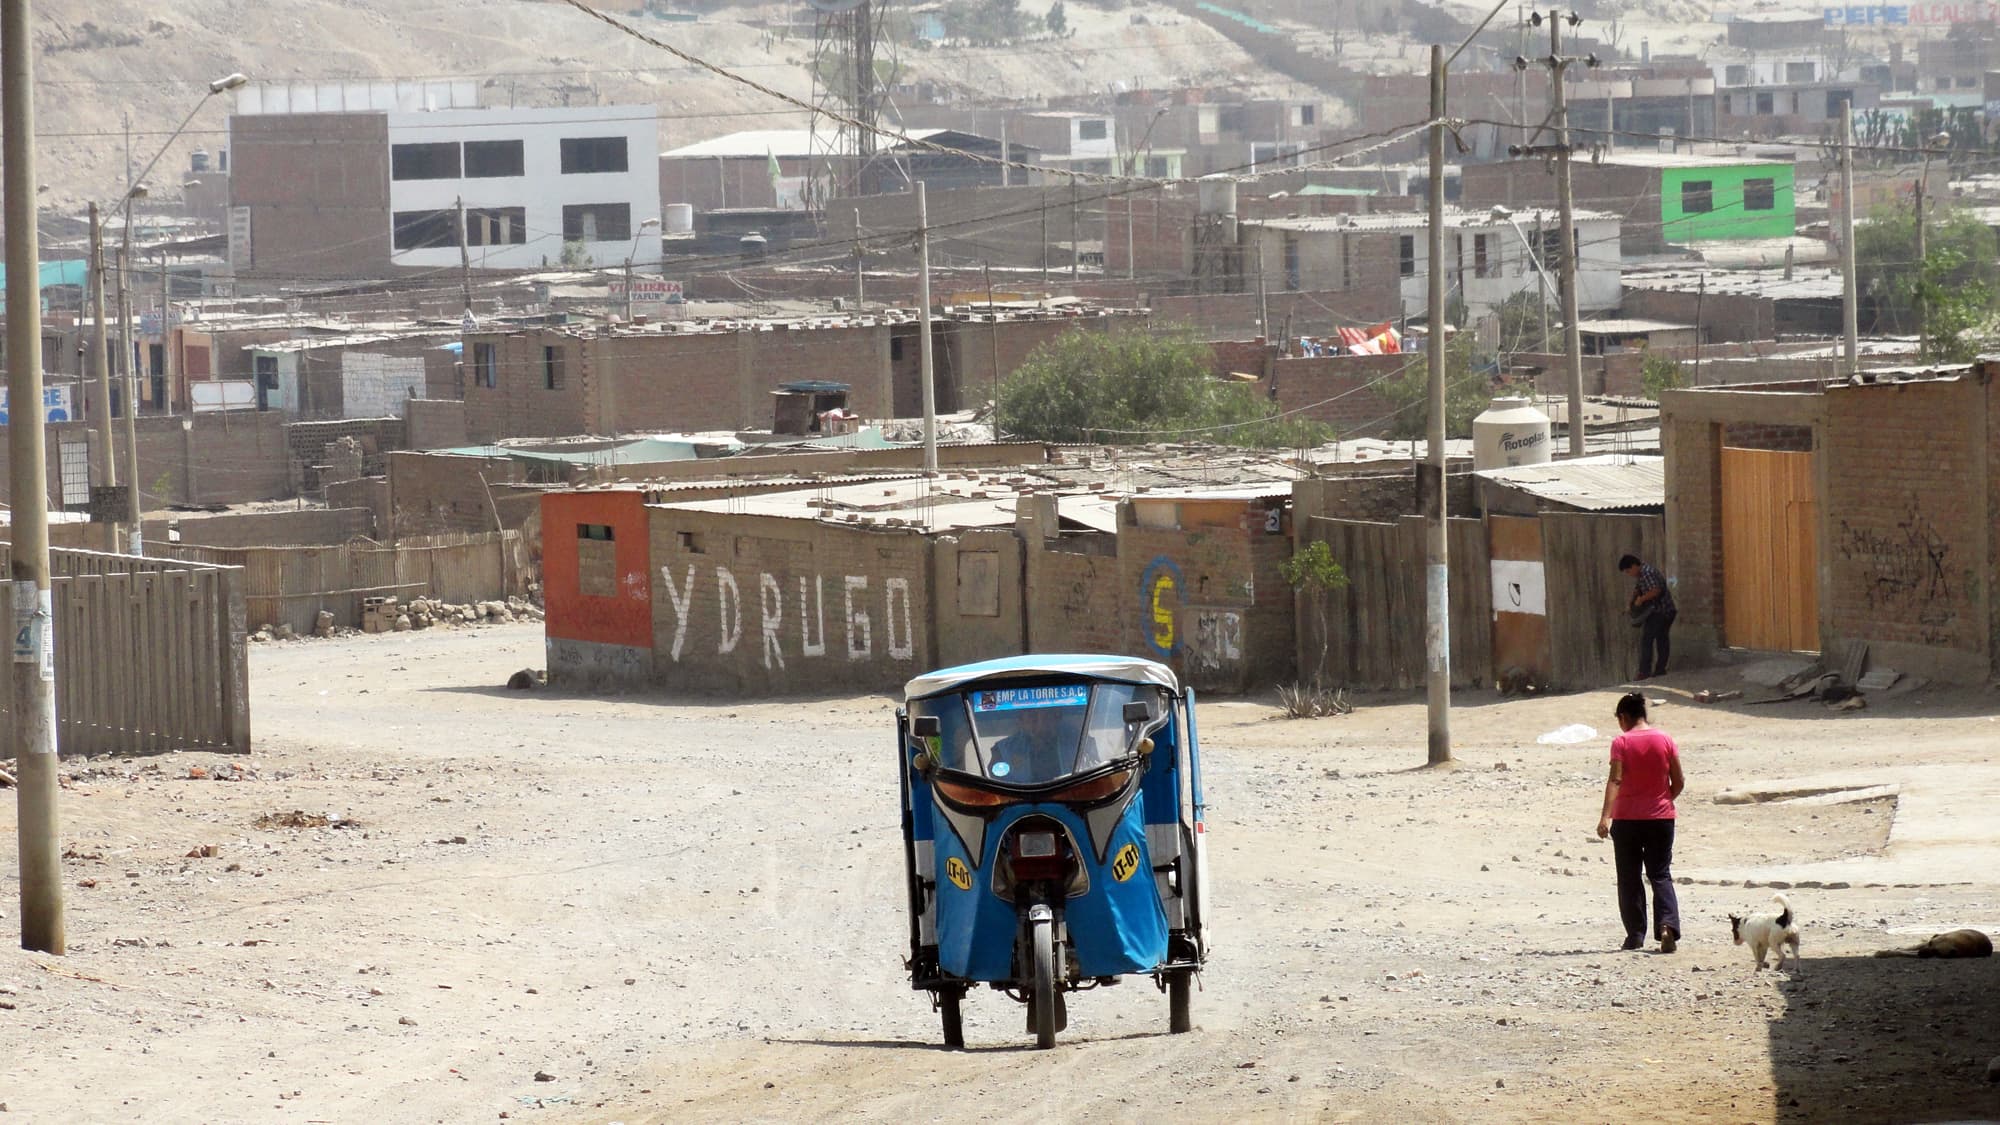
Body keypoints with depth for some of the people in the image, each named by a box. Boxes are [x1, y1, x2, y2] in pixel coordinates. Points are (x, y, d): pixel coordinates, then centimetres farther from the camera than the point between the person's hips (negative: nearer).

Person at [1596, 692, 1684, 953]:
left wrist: (1605, 816, -23)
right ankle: (1667, 925, -17)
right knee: (1661, 875, 5)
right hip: (1661, 819, 3)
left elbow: (1615, 781, -18)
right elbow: (1679, 782, 4)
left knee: (1629, 878, 8)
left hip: (1627, 819, -3)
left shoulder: (1622, 742, -8)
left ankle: (1635, 935, 9)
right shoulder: (1664, 740, 2)